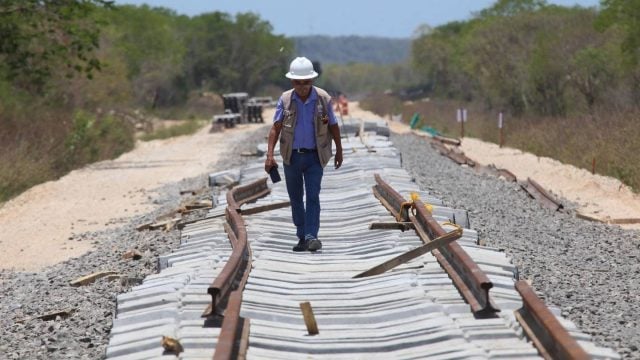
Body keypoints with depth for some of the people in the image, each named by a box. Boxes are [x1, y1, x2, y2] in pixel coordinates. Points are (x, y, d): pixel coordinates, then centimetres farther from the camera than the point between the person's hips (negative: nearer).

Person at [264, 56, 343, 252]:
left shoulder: (323, 99, -5)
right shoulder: (285, 100, -3)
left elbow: (334, 126, 6)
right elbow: (275, 128, -6)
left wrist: (339, 151, 11)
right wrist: (270, 155, -16)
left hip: (314, 157, -2)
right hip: (291, 156, 2)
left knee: (313, 196, -12)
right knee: (295, 198, 10)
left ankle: (311, 236, -14)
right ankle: (302, 236, 21)